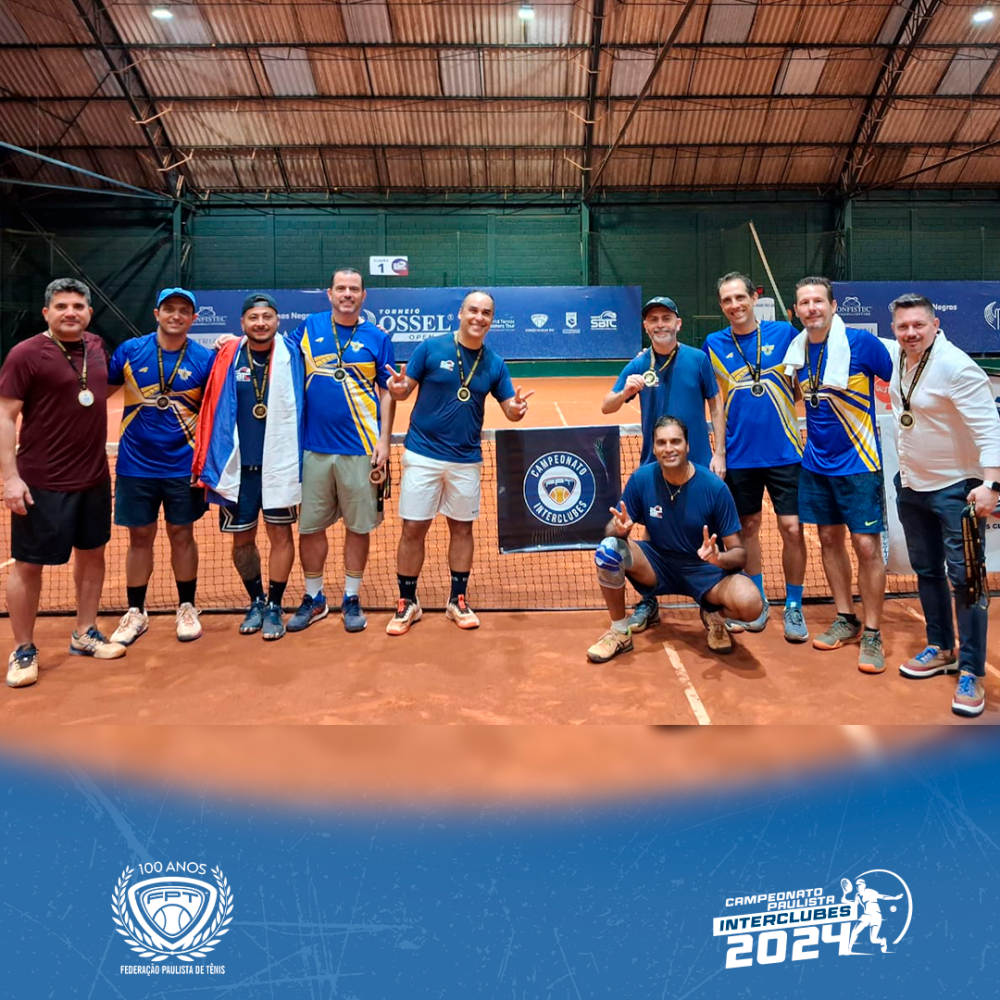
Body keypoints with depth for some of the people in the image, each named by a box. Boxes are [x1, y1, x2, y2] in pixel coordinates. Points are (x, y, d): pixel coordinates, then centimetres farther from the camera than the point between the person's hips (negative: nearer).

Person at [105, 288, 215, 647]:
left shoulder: (205, 359, -3)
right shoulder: (129, 350, 0)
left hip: (183, 466, -1)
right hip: (135, 465, 1)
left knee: (182, 536, 10)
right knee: (139, 537, 10)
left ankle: (186, 608, 24)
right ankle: (135, 612, 23)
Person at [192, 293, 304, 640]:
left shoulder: (291, 357, -1)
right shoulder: (227, 357, 1)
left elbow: (304, 408, 3)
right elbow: (212, 410, 4)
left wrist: (301, 464, -1)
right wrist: (206, 464, 2)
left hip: (280, 465, -1)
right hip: (237, 467, 2)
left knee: (280, 535, 5)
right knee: (242, 539, 10)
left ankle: (274, 607, 20)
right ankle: (256, 601, 31)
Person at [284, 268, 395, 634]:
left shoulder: (377, 338, 2)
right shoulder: (310, 328, 7)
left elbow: (387, 393, 2)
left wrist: (384, 441, -6)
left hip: (360, 449, -2)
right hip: (313, 447, 2)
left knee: (358, 526, 6)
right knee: (309, 526, 8)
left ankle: (352, 598, 22)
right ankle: (313, 598, 25)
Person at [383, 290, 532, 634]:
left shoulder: (494, 363, 3)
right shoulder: (431, 348, -4)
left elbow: (510, 410, 4)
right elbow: (405, 389, -1)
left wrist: (516, 409, -19)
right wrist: (397, 389, -25)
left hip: (466, 459, 3)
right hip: (423, 455, -2)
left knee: (462, 528, 11)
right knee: (413, 528, 1)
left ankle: (458, 601, 26)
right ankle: (407, 603, 17)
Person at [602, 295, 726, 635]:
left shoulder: (698, 359, -2)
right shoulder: (638, 365, 0)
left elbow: (716, 407, 3)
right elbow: (606, 408, -1)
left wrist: (719, 454, -4)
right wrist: (625, 392, -22)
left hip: (699, 465, -1)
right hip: (653, 465, 1)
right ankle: (648, 604, 21)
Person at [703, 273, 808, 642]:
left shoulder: (784, 333, 0)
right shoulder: (713, 344, 4)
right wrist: (718, 452, 5)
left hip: (784, 452, -1)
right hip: (739, 456, 2)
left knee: (792, 528, -2)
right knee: (748, 527, 10)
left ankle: (793, 606, 15)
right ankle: (757, 603, 26)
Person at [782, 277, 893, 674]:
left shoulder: (862, 342, -12)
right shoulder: (795, 350, 2)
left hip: (858, 461, -5)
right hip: (816, 462, 5)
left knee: (867, 545, -4)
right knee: (829, 539, 11)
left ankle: (872, 634, 9)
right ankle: (846, 620, 26)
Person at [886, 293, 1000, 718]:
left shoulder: (956, 367, -20)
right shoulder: (897, 357, 1)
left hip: (956, 488, -7)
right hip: (910, 484, 7)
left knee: (964, 576, -6)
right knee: (926, 570, 16)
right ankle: (941, 649, 31)